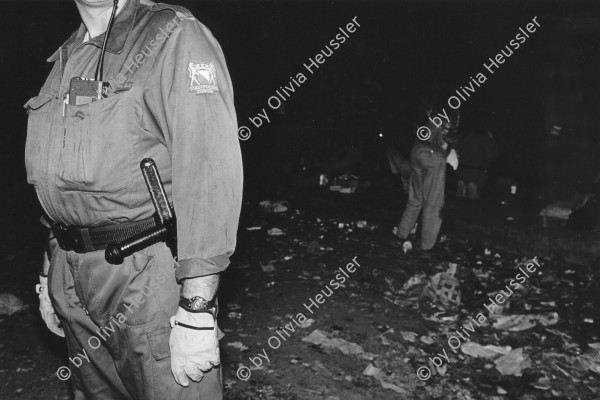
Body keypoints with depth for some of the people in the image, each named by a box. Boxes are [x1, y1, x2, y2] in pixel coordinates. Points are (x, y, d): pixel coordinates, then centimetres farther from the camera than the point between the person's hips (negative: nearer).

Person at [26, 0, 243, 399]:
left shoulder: (175, 37, -12)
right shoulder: (67, 58, 13)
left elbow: (211, 175, -19)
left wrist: (197, 311, -22)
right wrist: (51, 274, 18)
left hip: (150, 275, -7)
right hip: (75, 285, 7)